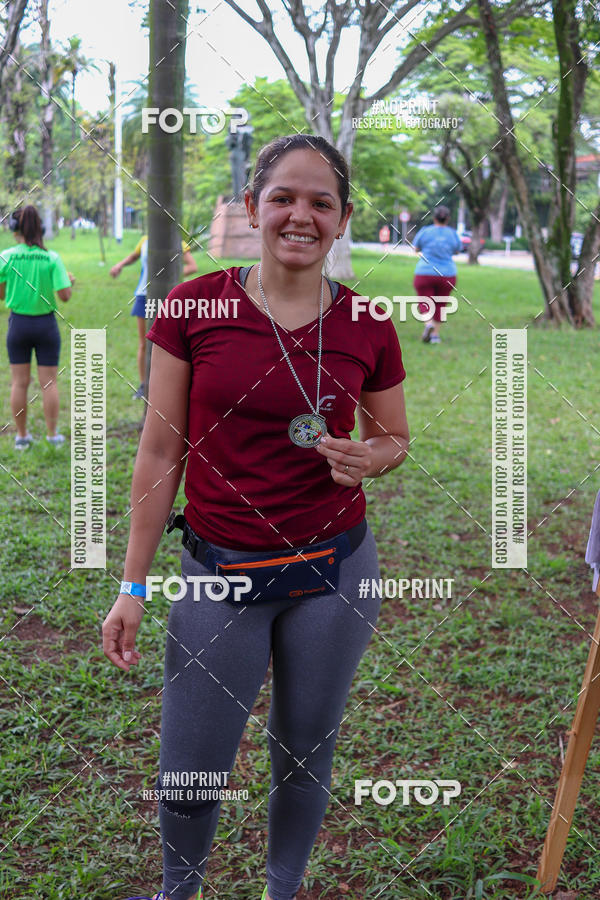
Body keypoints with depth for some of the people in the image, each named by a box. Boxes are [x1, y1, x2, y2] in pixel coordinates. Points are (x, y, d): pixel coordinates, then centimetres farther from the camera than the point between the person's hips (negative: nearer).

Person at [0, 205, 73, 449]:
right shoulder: (52, 258, -10)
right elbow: (64, 295, -13)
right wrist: (70, 282, 8)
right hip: (46, 324, 0)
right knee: (48, 383, 8)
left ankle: (22, 436, 16)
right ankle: (52, 434, 13)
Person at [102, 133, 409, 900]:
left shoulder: (368, 328, -4)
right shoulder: (193, 308, -8)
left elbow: (395, 439, 11)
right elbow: (160, 453, -3)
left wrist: (366, 458, -14)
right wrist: (133, 586, -2)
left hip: (333, 570, 1)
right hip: (221, 576, -1)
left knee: (305, 752, 16)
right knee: (188, 777, 8)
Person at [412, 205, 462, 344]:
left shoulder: (425, 231, -6)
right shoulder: (453, 234, -2)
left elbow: (416, 248, 9)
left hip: (425, 274, -2)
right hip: (446, 275, 2)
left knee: (425, 305, 2)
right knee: (440, 304, 17)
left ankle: (428, 324, -27)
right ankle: (435, 335, 15)